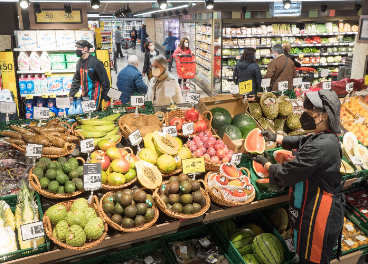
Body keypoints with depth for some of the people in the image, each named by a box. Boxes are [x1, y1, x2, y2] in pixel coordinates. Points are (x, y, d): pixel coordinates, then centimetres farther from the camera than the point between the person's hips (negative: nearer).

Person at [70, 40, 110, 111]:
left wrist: (105, 97, -12)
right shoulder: (79, 62, 11)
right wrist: (71, 94, 14)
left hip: (95, 97, -7)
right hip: (84, 95, 7)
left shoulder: (95, 62, -13)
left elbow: (105, 80, -12)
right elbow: (76, 80, 20)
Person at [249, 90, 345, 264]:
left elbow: (285, 174, -24)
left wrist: (265, 163, -7)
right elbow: (299, 142, 22)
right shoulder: (327, 138, 3)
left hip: (318, 215, -10)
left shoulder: (321, 146, -29)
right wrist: (276, 137, 11)